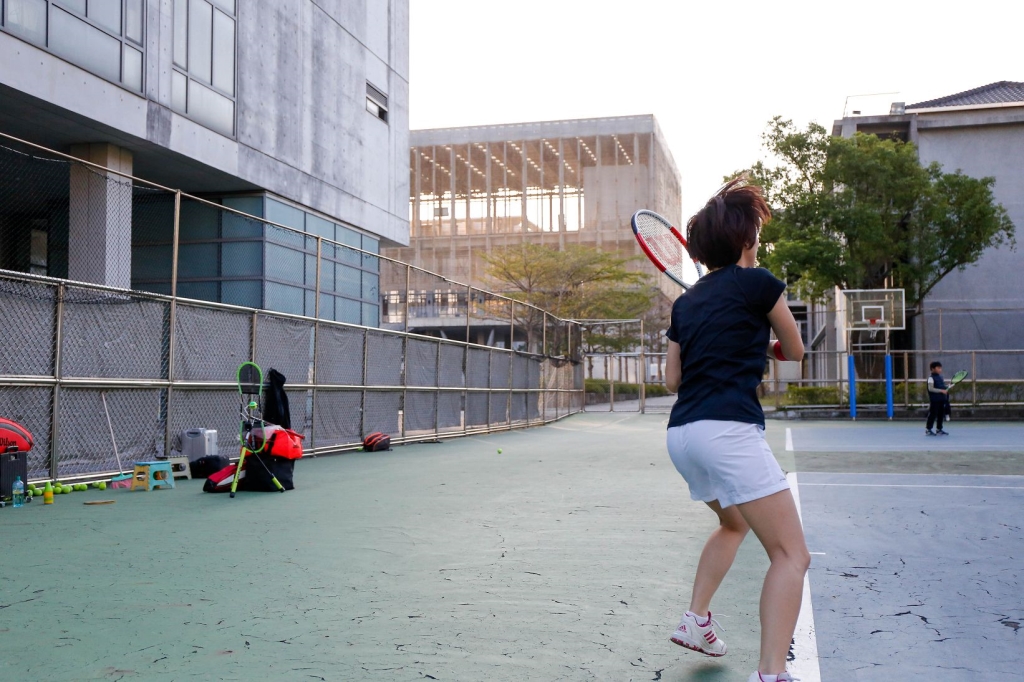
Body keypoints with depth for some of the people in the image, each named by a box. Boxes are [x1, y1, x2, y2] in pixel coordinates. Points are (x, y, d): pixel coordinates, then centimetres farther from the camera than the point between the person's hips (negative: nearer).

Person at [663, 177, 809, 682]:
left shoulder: (685, 303, 18)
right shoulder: (757, 282, 0)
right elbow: (795, 351, 13)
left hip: (681, 434, 8)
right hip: (728, 431, -8)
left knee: (734, 523, 32)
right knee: (791, 554, -6)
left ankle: (696, 620, 27)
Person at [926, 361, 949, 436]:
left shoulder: (941, 378, 13)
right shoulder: (931, 378, -10)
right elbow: (931, 388, -19)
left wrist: (946, 390, 1)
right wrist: (941, 391, -22)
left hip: (942, 400, 8)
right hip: (934, 400, -8)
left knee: (941, 415, 10)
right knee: (932, 415, -4)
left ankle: (939, 430, 18)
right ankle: (928, 429, 3)